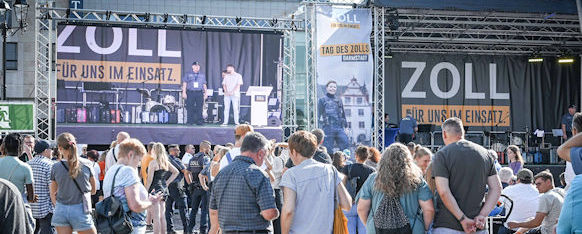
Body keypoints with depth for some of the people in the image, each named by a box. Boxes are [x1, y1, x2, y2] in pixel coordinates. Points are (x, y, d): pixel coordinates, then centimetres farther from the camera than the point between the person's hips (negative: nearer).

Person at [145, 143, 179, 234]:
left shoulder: (153, 163, -11)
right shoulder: (166, 162, 9)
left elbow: (149, 179, -14)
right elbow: (176, 172, 15)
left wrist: (145, 192, -9)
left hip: (155, 189, -7)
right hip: (164, 189, 7)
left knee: (156, 217, -7)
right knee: (162, 216, 12)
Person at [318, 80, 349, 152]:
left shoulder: (339, 100, 18)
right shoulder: (322, 100, 4)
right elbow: (320, 115, 1)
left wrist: (345, 126, 17)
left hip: (340, 128, 4)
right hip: (328, 128, -4)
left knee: (345, 146, -5)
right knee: (328, 149, -4)